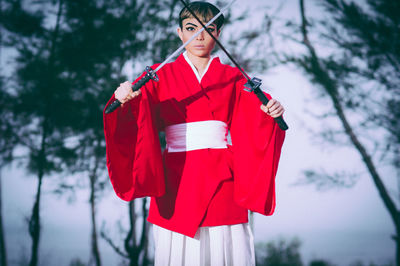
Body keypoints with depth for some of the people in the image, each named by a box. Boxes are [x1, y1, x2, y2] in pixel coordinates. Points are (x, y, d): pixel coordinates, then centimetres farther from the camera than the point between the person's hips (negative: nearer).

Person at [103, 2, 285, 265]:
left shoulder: (232, 78, 11)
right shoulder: (160, 77, 8)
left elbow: (253, 120, -3)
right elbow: (137, 117, -6)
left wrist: (272, 111, -24)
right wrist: (125, 99, -28)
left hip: (221, 181, 1)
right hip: (177, 181, -1)